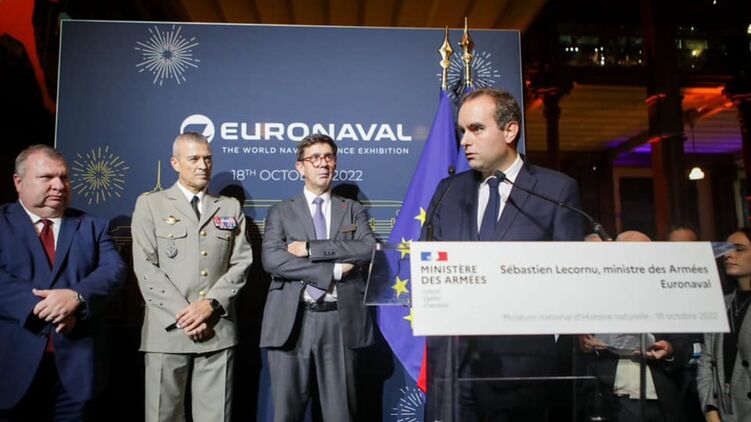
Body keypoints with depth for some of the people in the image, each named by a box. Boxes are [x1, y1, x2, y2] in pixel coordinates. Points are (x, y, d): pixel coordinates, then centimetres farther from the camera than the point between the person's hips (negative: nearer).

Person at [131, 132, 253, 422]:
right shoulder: (150, 204, 7)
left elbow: (241, 263, 6)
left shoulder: (231, 208, 14)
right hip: (167, 328, -1)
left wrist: (211, 304, -9)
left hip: (217, 329, 2)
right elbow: (146, 268, -2)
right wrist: (183, 312, -11)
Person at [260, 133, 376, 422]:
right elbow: (272, 259, -7)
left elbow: (369, 248, -7)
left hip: (341, 322, 1)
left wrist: (311, 249, -11)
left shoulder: (353, 211, 13)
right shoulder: (281, 212, 9)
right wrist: (331, 270, -12)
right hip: (292, 321, 0)